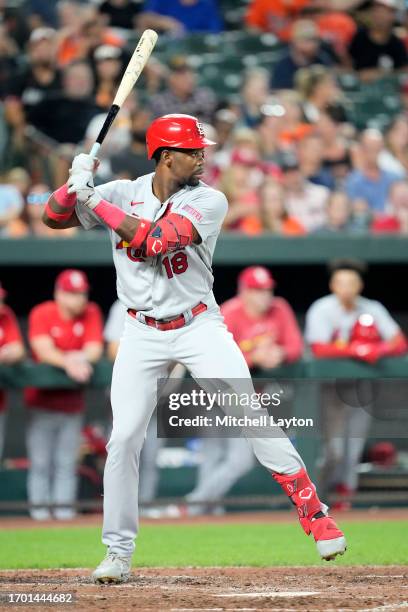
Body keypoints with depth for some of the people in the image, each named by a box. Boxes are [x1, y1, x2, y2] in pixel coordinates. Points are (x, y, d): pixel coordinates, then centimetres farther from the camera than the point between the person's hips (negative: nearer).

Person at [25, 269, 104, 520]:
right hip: (42, 400, -3)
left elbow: (95, 349, -7)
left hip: (72, 402, 3)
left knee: (67, 462, 4)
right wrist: (68, 363, -39)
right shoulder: (42, 314, -9)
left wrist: (79, 358, -29)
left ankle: (64, 506, 5)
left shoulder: (91, 313, 1)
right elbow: (44, 350, -22)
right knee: (40, 461, -3)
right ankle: (39, 507, 0)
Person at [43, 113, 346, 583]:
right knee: (123, 439, -5)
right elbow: (54, 217, 2)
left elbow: (157, 240, -24)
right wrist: (76, 185, -18)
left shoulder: (209, 201, -9)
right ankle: (118, 553, 6)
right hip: (142, 336, 2)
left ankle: (313, 511, -2)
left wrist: (95, 201, -22)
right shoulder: (123, 193, -1)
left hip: (199, 327, -2)